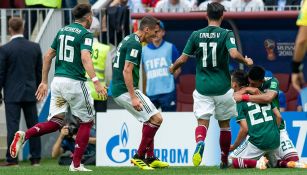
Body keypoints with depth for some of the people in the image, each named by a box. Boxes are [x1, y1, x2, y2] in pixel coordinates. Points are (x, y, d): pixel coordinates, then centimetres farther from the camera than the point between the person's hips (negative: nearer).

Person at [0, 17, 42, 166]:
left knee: (12, 126, -3)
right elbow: (39, 72, 9)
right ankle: (36, 158, 8)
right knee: (33, 126, 8)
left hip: (12, 94, -4)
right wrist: (37, 90, 20)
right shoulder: (35, 47, 2)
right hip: (30, 93, 4)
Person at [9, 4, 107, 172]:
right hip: (74, 82, -6)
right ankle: (76, 164, 7)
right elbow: (85, 58, -22)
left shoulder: (62, 30, 14)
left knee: (55, 122, 6)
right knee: (86, 121, 10)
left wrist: (44, 81, 22)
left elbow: (48, 56, 16)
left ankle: (24, 135, -20)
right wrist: (96, 81, -30)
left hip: (58, 80, 6)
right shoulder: (85, 34, -7)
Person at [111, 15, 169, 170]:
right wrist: (133, 97, -25)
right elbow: (127, 71, -23)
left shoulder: (128, 40, 16)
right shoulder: (135, 44, -15)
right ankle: (139, 156, -8)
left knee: (150, 120, 17)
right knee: (156, 118, -10)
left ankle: (150, 158, 16)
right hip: (126, 90, -10)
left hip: (117, 90, 10)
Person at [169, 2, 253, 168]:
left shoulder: (196, 35, 1)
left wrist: (173, 68, 24)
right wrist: (246, 61, 0)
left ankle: (200, 142, -35)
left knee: (202, 122, -1)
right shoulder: (226, 34, -6)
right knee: (224, 124, 15)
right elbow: (234, 54, -21)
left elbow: (183, 59, 3)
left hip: (202, 86, 1)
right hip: (222, 87, -1)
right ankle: (224, 160, 19)